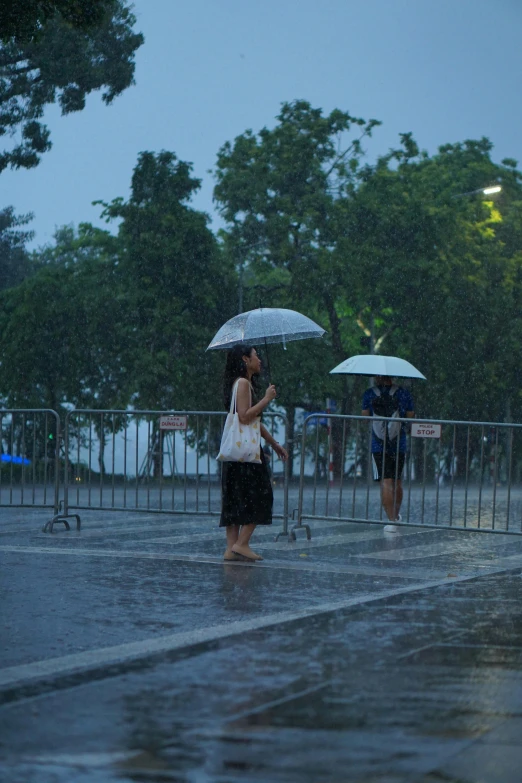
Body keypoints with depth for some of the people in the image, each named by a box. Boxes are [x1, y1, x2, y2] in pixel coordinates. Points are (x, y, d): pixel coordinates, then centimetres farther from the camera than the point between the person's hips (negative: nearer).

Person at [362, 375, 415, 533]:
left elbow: (364, 417, 5)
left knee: (386, 481, -3)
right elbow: (411, 418, 6)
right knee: (397, 480, 16)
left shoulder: (369, 394, -1)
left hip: (379, 446, -1)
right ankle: (396, 515, 32)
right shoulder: (404, 394, 0)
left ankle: (391, 521, -10)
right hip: (399, 445, 1)